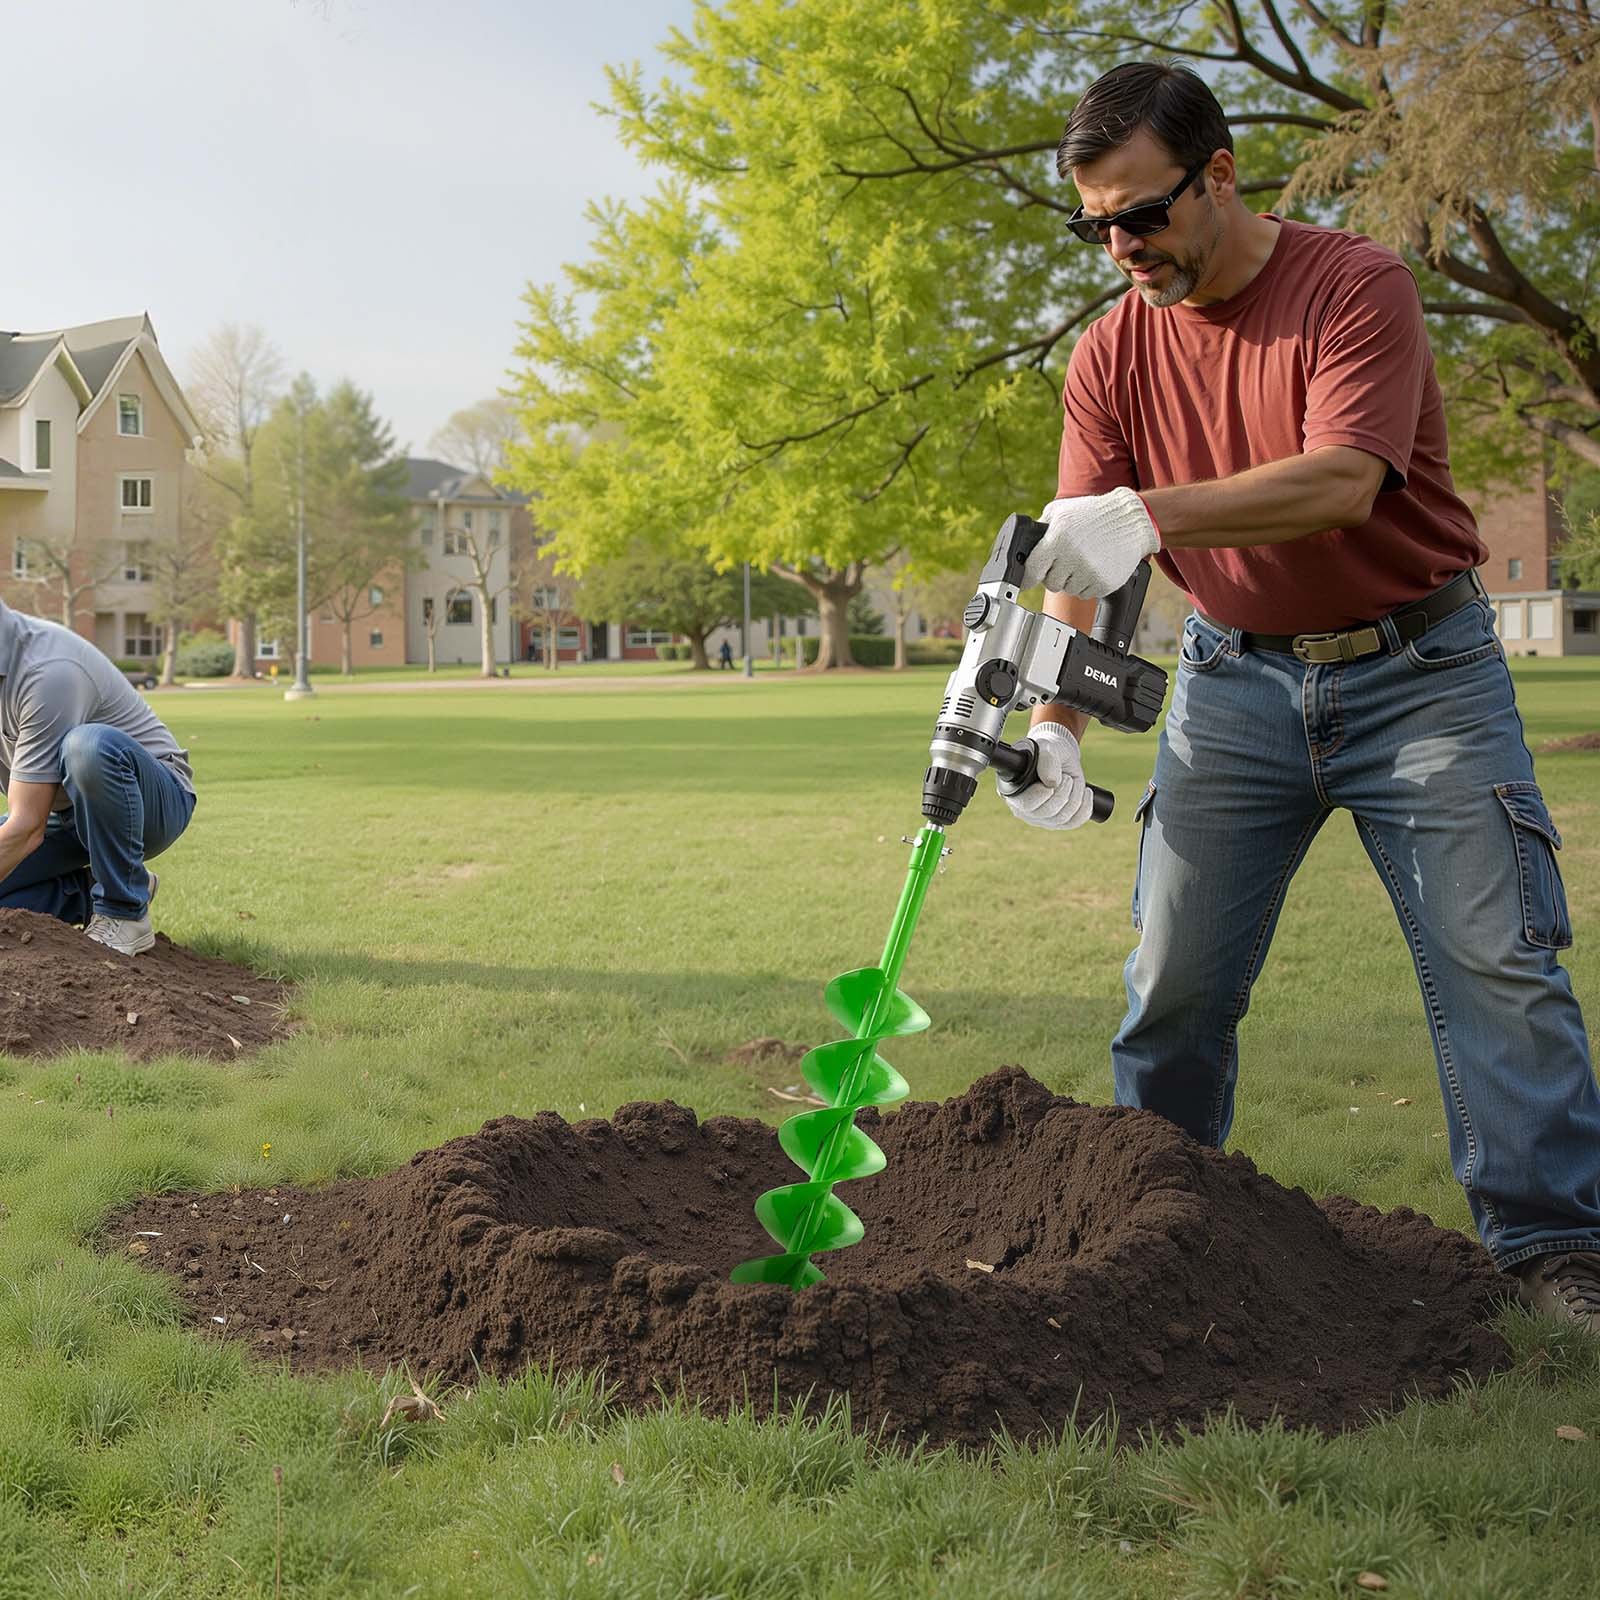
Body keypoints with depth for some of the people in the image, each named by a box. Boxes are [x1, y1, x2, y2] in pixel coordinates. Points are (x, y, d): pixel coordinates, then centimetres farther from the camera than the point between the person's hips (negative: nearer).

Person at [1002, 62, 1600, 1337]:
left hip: (1419, 667, -3)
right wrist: (1056, 724, -18)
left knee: (1496, 956, -7)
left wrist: (1149, 514, -40)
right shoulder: (1113, 353, -1)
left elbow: (1342, 480, -30)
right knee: (1175, 974, 1)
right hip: (1236, 679, 4)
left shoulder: (1355, 285, -14)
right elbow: (1073, 557, -4)